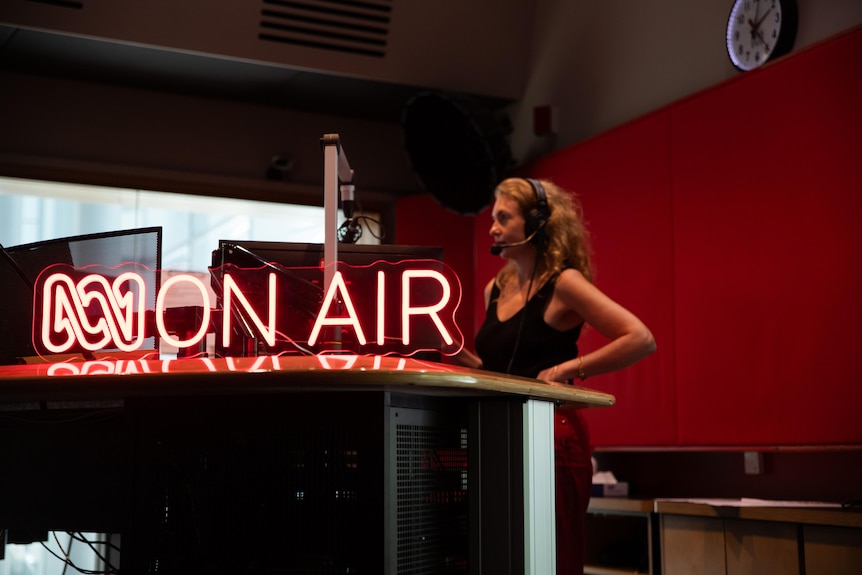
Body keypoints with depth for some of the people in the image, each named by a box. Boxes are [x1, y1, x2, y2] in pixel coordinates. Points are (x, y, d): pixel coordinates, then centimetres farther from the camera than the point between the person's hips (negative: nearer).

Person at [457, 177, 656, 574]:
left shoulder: (562, 282, -7)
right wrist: (462, 356, 5)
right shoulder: (496, 289, 13)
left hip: (551, 438, -6)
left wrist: (568, 369, -15)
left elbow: (640, 340, -15)